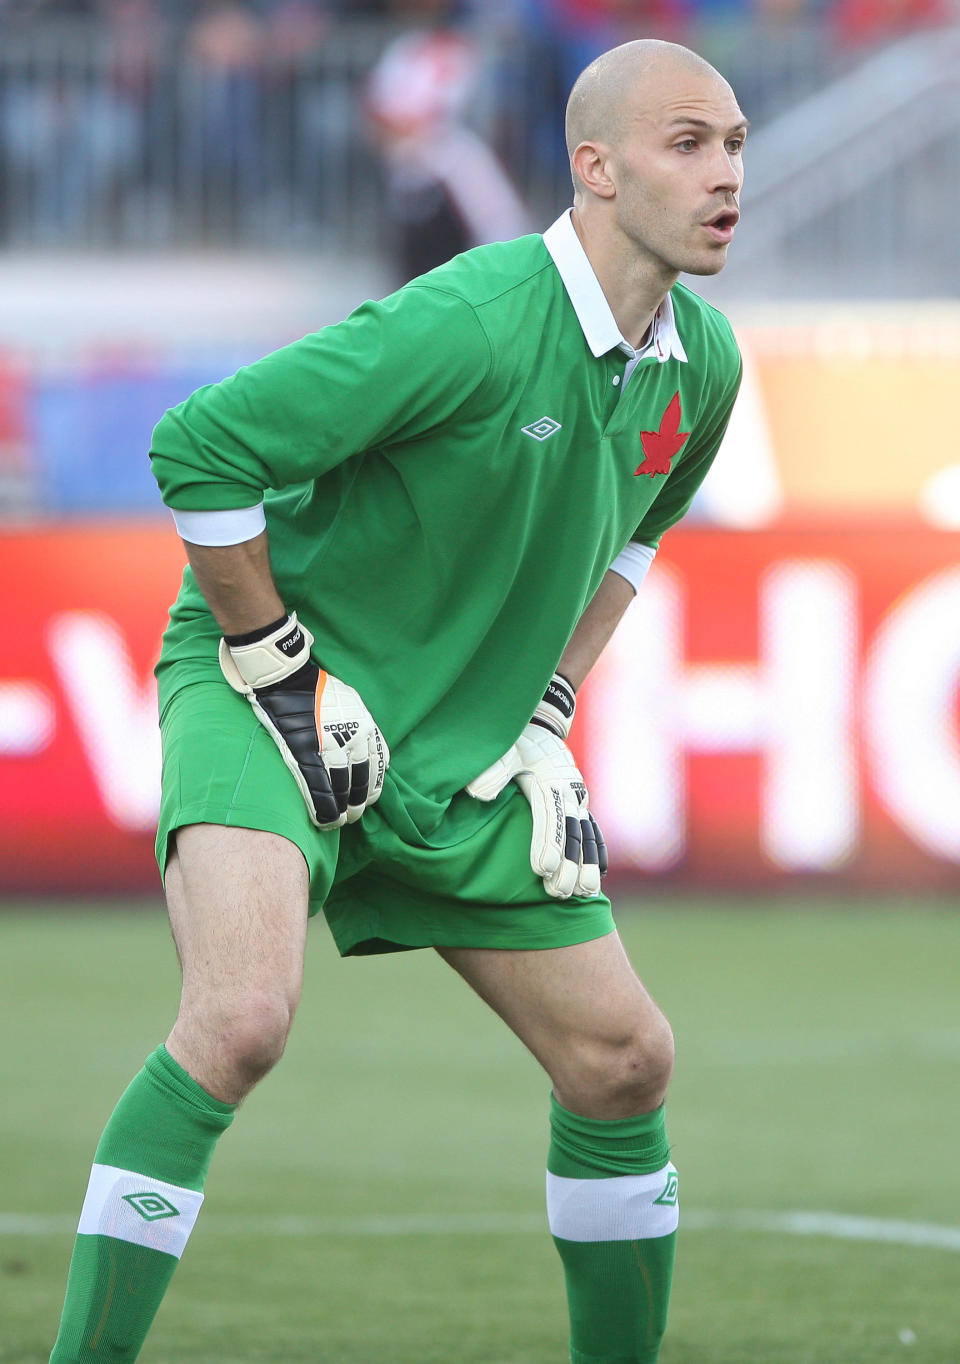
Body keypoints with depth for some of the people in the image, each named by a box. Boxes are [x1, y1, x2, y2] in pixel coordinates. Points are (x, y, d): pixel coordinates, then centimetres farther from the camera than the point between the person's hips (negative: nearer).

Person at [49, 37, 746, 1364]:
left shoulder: (701, 363, 0)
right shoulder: (473, 323, -25)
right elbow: (200, 447, -23)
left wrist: (546, 716, 12)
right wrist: (281, 668, -17)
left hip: (462, 752, 8)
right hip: (267, 701, -8)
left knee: (625, 1058, 6)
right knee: (242, 1015, -30)